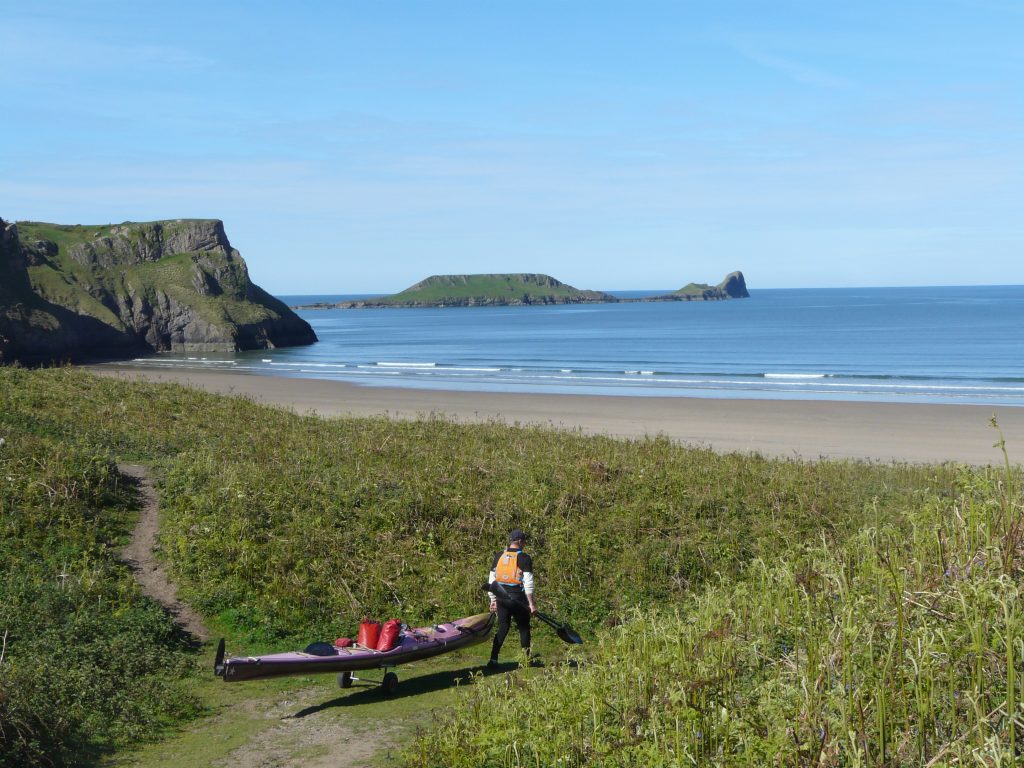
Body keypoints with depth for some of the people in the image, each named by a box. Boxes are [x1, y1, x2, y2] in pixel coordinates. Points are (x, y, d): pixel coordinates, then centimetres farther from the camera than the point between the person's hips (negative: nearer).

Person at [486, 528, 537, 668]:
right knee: (523, 628, 10)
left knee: (503, 627, 10)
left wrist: (493, 600, 18)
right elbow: (528, 583, -13)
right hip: (517, 599, -5)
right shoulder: (524, 558, -7)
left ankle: (493, 660, 2)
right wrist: (532, 603, -11)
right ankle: (526, 658, 16)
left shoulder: (499, 556, 9)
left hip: (501, 598, 5)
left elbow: (491, 579, 11)